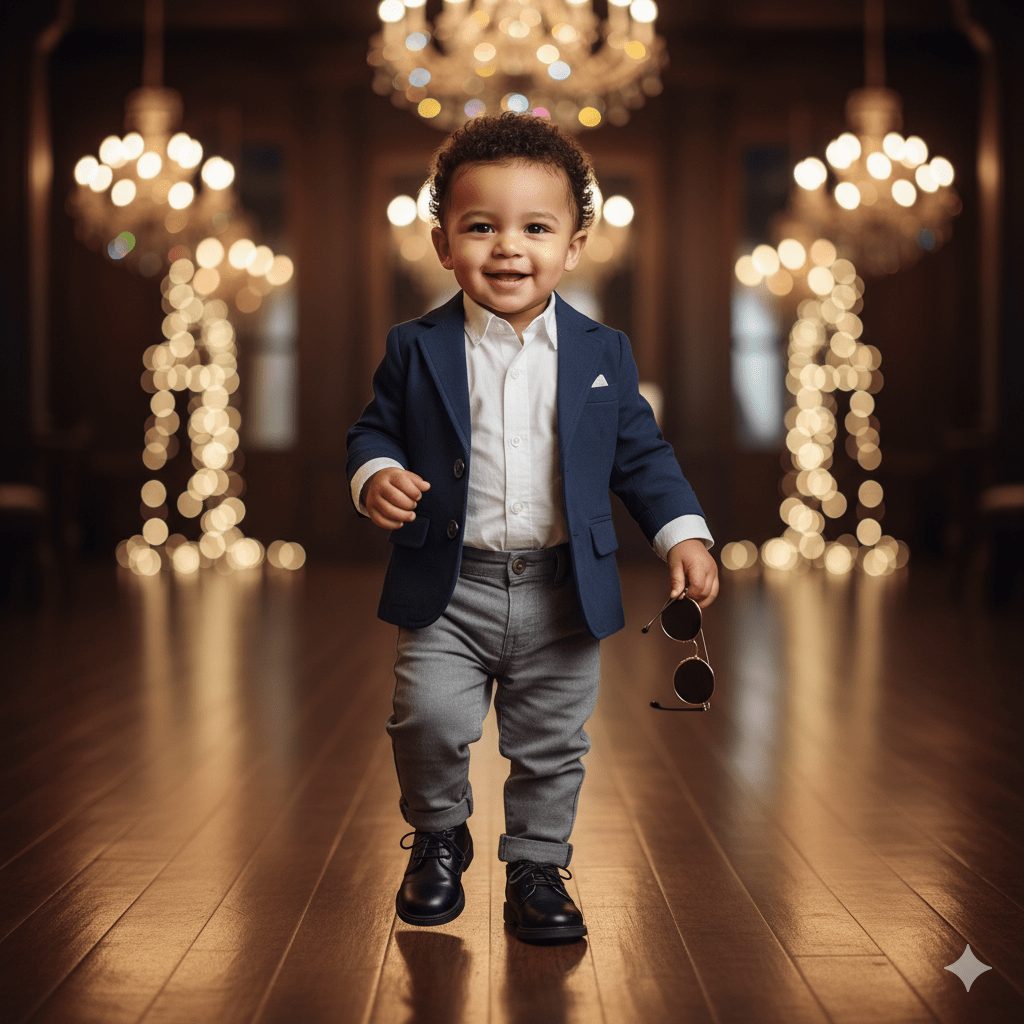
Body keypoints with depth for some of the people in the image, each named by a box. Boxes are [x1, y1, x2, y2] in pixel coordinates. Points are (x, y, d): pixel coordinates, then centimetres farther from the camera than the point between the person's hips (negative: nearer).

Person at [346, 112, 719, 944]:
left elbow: (641, 453, 6)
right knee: (430, 718, -8)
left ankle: (537, 864, 30)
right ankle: (439, 836, 21)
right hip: (448, 588, -1)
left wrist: (684, 534, -5)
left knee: (552, 743, 10)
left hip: (563, 591, 1)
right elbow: (375, 429, 7)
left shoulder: (602, 353, 1)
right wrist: (375, 475, -16)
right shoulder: (417, 349, -2)